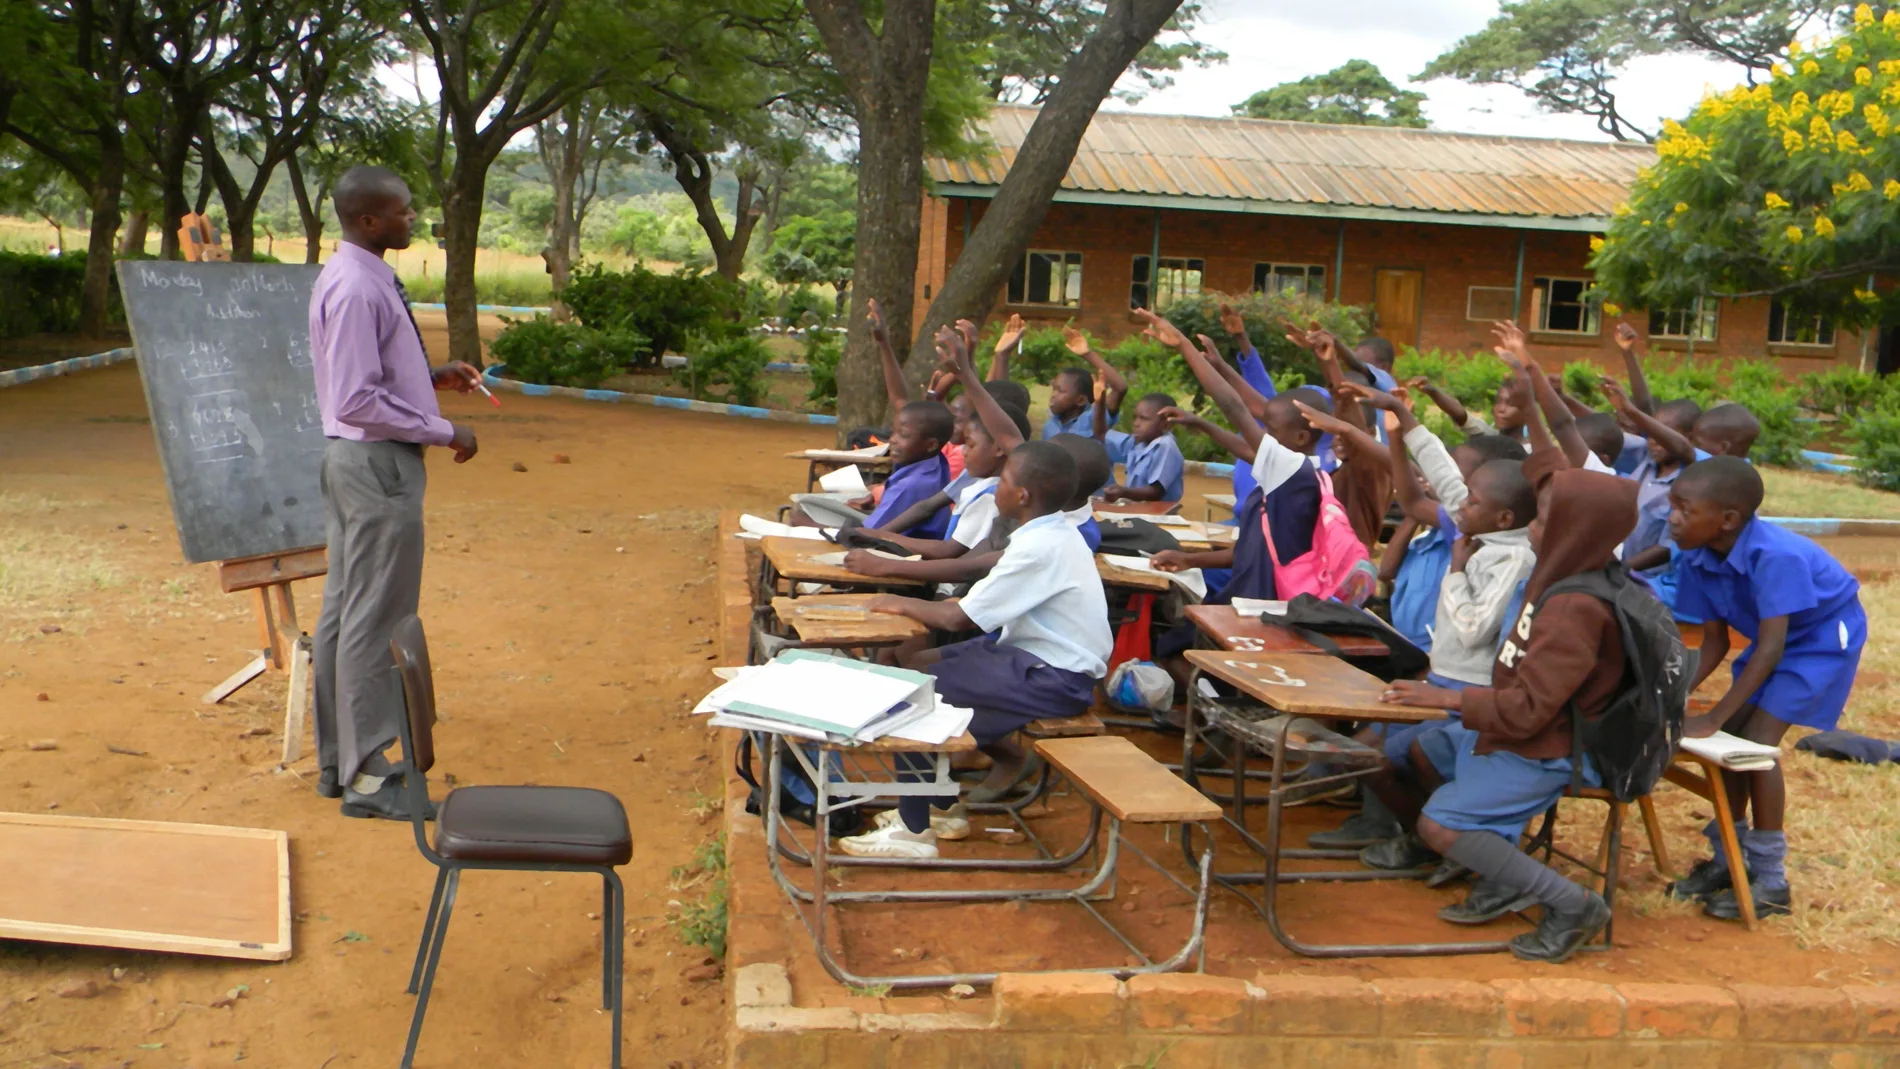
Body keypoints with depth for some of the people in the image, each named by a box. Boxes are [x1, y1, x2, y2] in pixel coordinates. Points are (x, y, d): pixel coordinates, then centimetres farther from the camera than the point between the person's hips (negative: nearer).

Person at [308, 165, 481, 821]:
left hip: (353, 458, 11)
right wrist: (445, 433, -18)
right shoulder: (359, 288, -21)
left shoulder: (352, 276, 11)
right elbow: (359, 401, -25)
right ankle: (368, 778, 6)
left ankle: (338, 764, 28)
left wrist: (431, 375, 12)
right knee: (375, 621, -3)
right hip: (378, 462, -11)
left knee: (344, 613, 16)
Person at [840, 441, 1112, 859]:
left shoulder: (1040, 548, -23)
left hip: (1053, 681, -10)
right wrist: (918, 606, 3)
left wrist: (902, 604, -4)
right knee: (921, 663, 12)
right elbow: (984, 603, 13)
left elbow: (958, 617, -21)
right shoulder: (1053, 534, 7)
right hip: (1036, 652, 10)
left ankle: (914, 830, -1)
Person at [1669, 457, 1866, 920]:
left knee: (1758, 740, -15)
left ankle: (1770, 880, -3)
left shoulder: (1774, 556, -37)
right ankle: (1729, 857, 20)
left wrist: (1714, 717, -38)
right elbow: (1715, 641, -6)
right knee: (1730, 738, 2)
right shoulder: (1697, 559, -16)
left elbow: (1770, 648, -37)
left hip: (1823, 637, -7)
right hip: (1774, 637, 7)